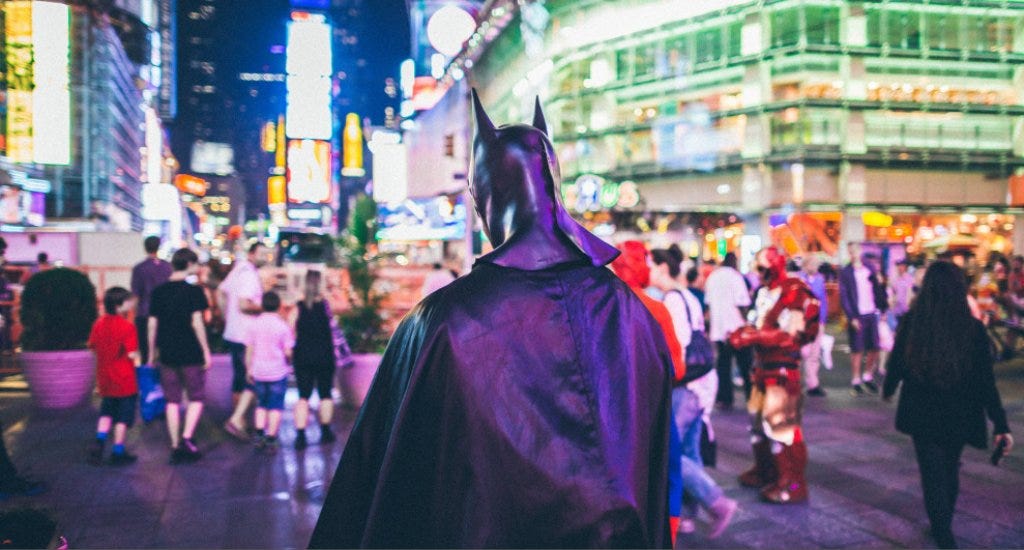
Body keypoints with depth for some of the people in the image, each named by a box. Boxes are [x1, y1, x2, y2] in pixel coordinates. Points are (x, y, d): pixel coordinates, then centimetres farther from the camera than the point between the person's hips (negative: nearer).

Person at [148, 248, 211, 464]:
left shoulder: (158, 292, 5)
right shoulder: (193, 291, -8)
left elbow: (152, 324, 6)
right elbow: (197, 323, -13)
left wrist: (152, 353, 14)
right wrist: (206, 350, -7)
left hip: (167, 354, 4)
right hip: (191, 354, -4)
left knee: (172, 401, 10)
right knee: (196, 398, 10)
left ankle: (175, 447, 12)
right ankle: (186, 438, -5)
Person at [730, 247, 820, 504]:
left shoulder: (795, 292, -17)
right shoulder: (765, 292, 10)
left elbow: (790, 335, -23)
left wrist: (753, 337, -24)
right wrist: (745, 333, -4)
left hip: (783, 369, -9)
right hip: (764, 365, 9)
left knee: (780, 424, -9)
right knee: (758, 419, 17)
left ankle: (793, 482, 0)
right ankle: (765, 470, 33)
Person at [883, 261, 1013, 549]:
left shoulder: (911, 322, -13)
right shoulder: (973, 328, -13)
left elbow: (896, 363, -1)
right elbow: (986, 381, -13)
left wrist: (888, 389, 19)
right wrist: (1001, 424, -7)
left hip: (922, 412, -2)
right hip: (959, 415, 2)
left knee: (933, 473, 10)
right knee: (949, 470, 23)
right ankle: (944, 526, 40)